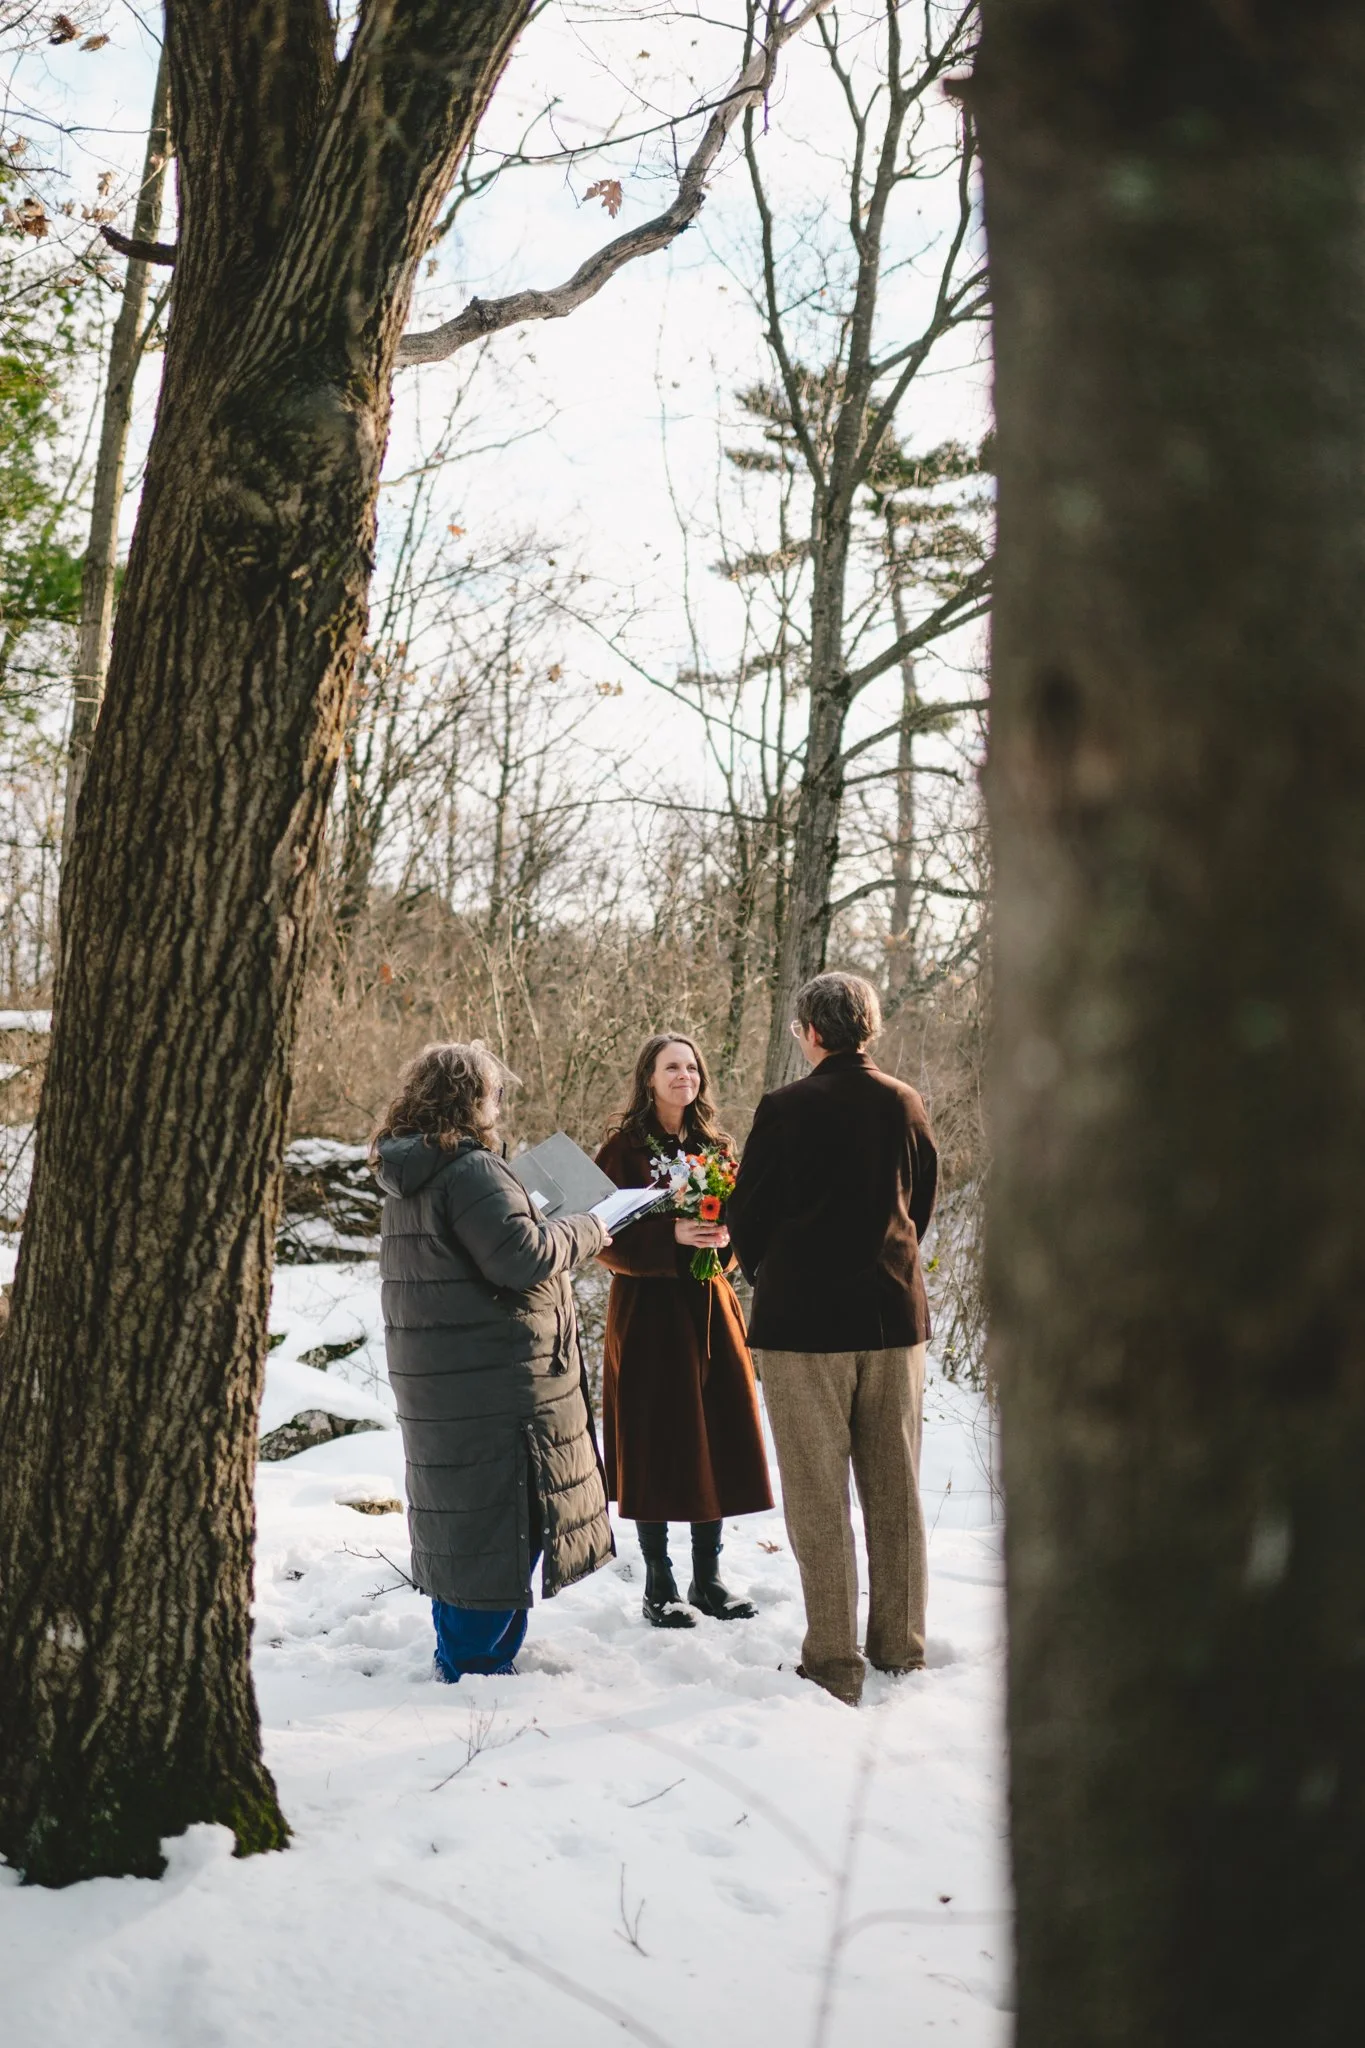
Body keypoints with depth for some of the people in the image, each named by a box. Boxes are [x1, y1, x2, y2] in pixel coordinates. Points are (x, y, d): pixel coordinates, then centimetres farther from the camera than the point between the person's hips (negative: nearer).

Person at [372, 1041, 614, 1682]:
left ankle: (456, 1659, 30)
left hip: (435, 1383, 10)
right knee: (500, 1519, 0)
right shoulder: (470, 1170, -19)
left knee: (455, 1514, 19)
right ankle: (478, 1663, 6)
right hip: (495, 1381, -10)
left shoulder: (406, 1177, 12)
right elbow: (522, 1256, -24)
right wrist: (585, 1231, -8)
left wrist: (552, 1229, 16)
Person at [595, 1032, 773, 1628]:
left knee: (717, 1440, 7)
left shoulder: (713, 1144, 10)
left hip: (710, 1306, 5)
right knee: (655, 1446, 0)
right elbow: (606, 1240, -10)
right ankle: (658, 1586, 12)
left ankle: (708, 1577, 21)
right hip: (649, 1311, -5)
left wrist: (724, 1236, -8)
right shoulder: (624, 1148, -6)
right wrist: (671, 1235, -23)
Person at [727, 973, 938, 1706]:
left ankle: (833, 1662, 8)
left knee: (818, 1500, 3)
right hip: (893, 1316, 5)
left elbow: (746, 1215, -4)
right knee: (895, 1492, 13)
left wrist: (770, 1280, 15)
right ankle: (900, 1648, 22)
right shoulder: (905, 1105, 2)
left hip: (803, 1321, -4)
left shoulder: (785, 1109, -11)